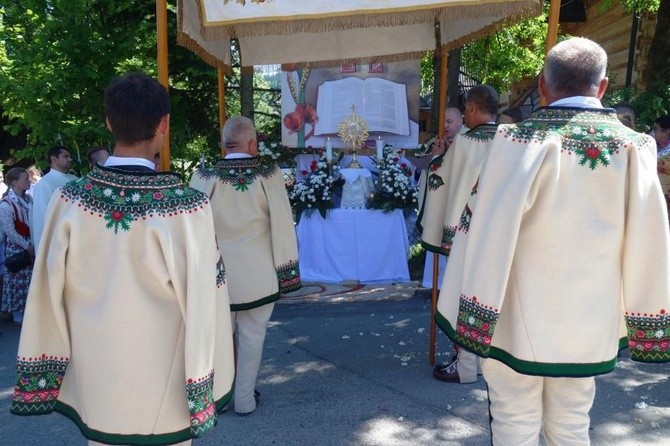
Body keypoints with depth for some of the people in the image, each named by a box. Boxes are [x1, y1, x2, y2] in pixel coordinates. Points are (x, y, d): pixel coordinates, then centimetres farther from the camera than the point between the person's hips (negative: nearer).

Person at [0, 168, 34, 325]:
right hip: (16, 249, -6)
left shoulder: (28, 198, 2)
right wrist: (27, 246, -14)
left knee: (31, 278, 13)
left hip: (31, 245, 6)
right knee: (18, 279, 5)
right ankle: (17, 313, 18)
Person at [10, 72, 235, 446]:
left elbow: (46, 294, -3)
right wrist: (203, 392, -1)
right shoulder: (187, 207, -21)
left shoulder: (70, 200, -10)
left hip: (94, 385, 3)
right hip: (162, 391, -3)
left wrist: (44, 376, 11)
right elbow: (202, 303, -15)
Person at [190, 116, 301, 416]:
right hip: (258, 276, -1)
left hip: (216, 274, 2)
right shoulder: (269, 176, -12)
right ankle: (244, 399, 25)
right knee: (252, 337, 13)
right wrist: (286, 273, 1)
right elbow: (283, 226, -8)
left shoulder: (204, 178, -9)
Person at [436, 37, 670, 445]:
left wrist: (474, 316, -9)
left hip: (519, 319, -3)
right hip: (589, 319, 4)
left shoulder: (522, 140, -13)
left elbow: (491, 231, -15)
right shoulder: (633, 148, -3)